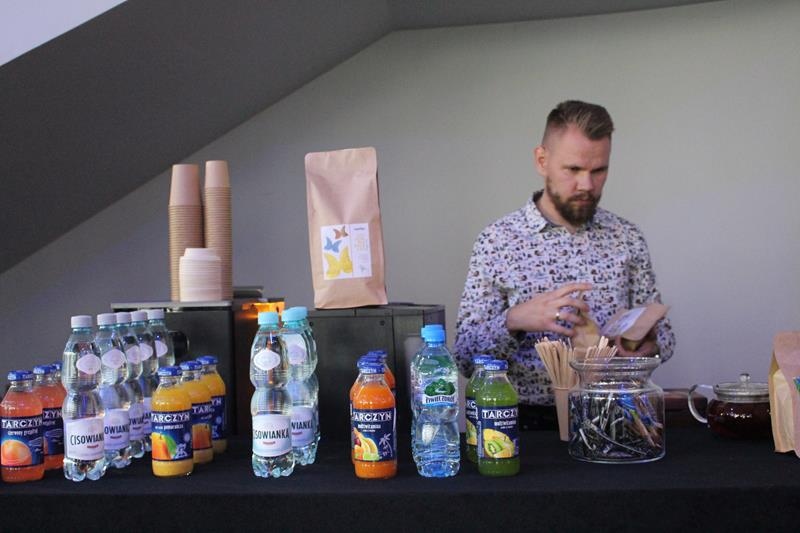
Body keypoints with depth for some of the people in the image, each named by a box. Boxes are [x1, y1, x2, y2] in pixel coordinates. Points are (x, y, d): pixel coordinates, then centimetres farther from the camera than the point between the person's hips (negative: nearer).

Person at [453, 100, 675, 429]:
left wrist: (651, 345, -9)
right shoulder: (497, 241, -2)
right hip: (530, 421, -4)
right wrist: (513, 321, -22)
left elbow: (662, 331, 14)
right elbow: (465, 358, -3)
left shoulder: (626, 238, 8)